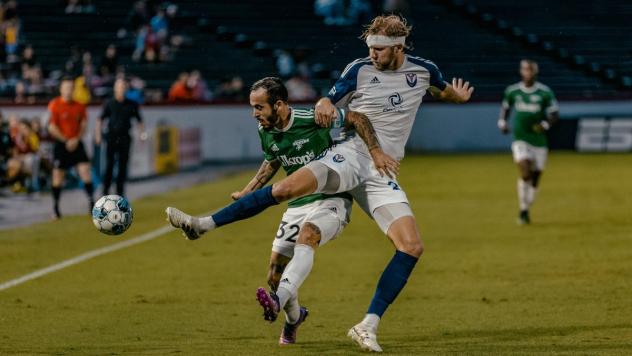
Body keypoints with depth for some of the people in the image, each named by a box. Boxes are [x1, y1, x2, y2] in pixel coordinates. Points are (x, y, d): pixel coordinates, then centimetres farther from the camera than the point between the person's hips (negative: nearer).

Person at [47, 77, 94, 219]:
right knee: (58, 176, 2)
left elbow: (83, 124, 7)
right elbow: (52, 127, -11)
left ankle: (91, 202, -4)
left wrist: (76, 139, -9)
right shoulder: (54, 105, -8)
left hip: (76, 143, 3)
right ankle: (55, 207, 14)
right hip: (61, 144, -3)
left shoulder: (79, 106, 5)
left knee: (85, 171, -8)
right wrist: (66, 141, -13)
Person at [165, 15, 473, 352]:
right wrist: (324, 106, -15)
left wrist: (458, 95, 11)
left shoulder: (423, 70, 8)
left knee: (412, 246, -16)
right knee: (288, 187, -28)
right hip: (350, 155, -2)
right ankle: (204, 224, -21)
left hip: (382, 173, 2)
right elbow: (329, 100, 6)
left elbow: (443, 91, 30)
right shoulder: (360, 69, 1)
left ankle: (368, 327, -12)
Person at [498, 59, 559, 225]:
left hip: (539, 141, 1)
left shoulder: (545, 92, -4)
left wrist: (545, 124, -18)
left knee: (535, 178, 5)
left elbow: (555, 113, 0)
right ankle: (523, 210, -7)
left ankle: (527, 209, 26)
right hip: (520, 140, -1)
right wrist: (502, 122, 2)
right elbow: (505, 107, 19)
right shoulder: (512, 91, 2)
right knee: (525, 172, -21)